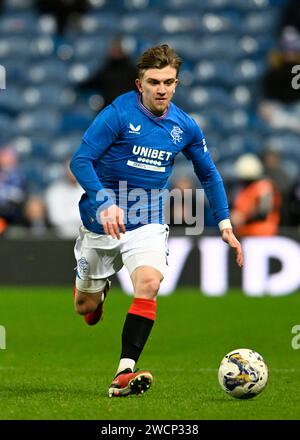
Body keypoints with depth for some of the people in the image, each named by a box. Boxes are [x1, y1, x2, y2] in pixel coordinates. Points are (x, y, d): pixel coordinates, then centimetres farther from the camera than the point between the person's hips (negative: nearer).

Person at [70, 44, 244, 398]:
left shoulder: (185, 127, -1)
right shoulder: (118, 114, -15)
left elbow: (208, 174, 13)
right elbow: (80, 161, -18)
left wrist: (225, 225, 7)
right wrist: (105, 204, -31)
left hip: (148, 221, 2)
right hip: (101, 221, -2)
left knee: (148, 285, -25)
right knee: (86, 308, 10)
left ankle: (124, 374, -25)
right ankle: (100, 288, 49)